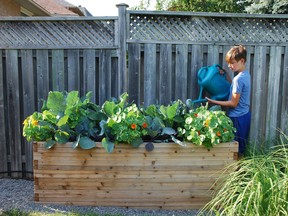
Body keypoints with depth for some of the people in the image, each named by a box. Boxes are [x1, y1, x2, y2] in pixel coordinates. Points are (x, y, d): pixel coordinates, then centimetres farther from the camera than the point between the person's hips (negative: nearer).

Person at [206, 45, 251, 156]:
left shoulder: (239, 79, -22)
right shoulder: (246, 74, 6)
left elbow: (233, 103, -20)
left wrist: (214, 102, -16)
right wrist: (226, 75, 8)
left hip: (237, 118, -9)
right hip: (245, 114, 9)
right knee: (240, 147, 18)